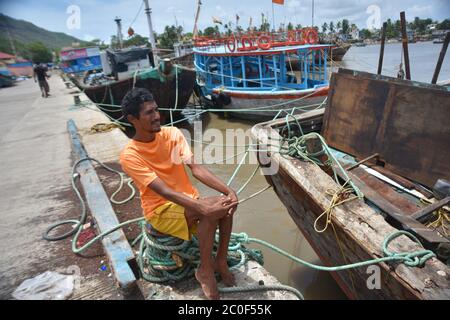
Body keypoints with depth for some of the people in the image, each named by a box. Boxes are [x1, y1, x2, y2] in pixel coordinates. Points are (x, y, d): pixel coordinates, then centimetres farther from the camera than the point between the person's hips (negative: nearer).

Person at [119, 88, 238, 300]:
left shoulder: (172, 133, -3)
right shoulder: (130, 156, -17)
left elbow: (196, 168, -13)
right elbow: (164, 191, -27)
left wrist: (229, 190, -28)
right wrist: (203, 208, -38)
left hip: (188, 200, 5)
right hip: (161, 211, -5)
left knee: (227, 204, -23)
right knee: (211, 212, -31)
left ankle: (221, 261, -1)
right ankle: (205, 271, -9)